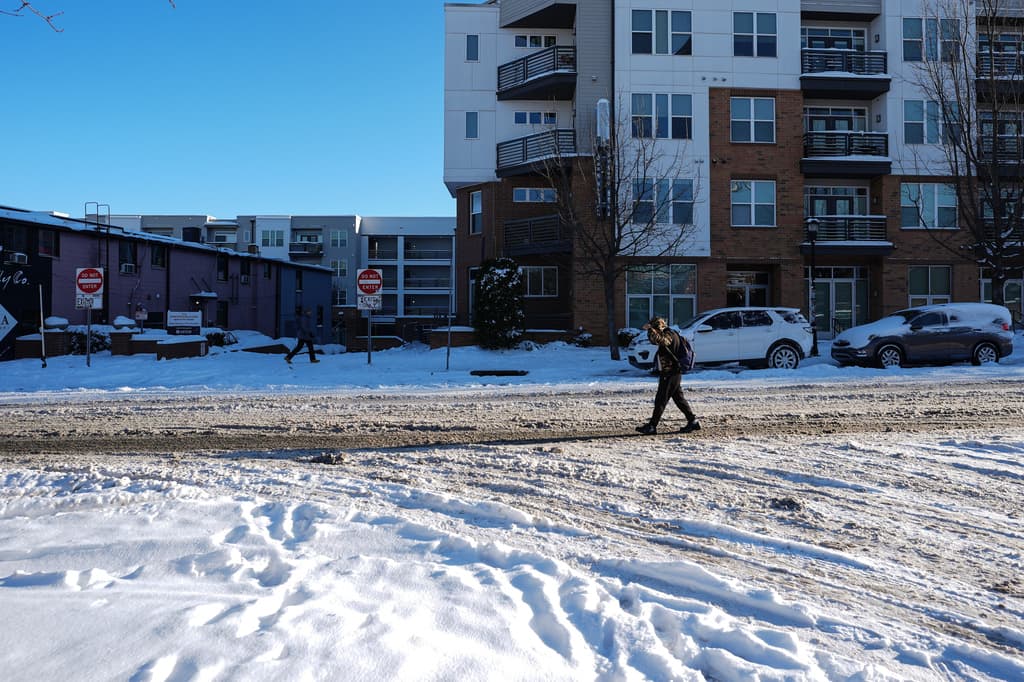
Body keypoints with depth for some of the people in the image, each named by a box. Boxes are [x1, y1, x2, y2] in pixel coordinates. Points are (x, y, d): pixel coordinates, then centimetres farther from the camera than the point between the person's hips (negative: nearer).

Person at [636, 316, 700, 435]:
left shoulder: (669, 335, -17)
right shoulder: (671, 334, 13)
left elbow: (657, 340, -38)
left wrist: (650, 329, -28)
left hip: (669, 375, -10)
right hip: (673, 373, 10)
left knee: (661, 400, -6)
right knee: (679, 398, 14)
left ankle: (652, 426, -3)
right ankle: (693, 421, 17)